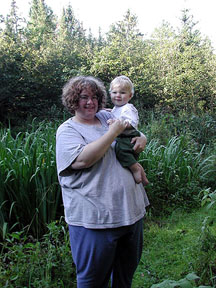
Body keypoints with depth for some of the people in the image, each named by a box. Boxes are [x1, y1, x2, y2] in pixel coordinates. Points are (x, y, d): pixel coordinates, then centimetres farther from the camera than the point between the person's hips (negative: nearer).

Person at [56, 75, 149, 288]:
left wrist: (142, 139, 0)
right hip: (95, 217, -6)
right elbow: (83, 159, -26)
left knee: (128, 267, 23)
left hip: (131, 209, 7)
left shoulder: (107, 117, 11)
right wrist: (114, 132, -20)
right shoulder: (67, 130, -7)